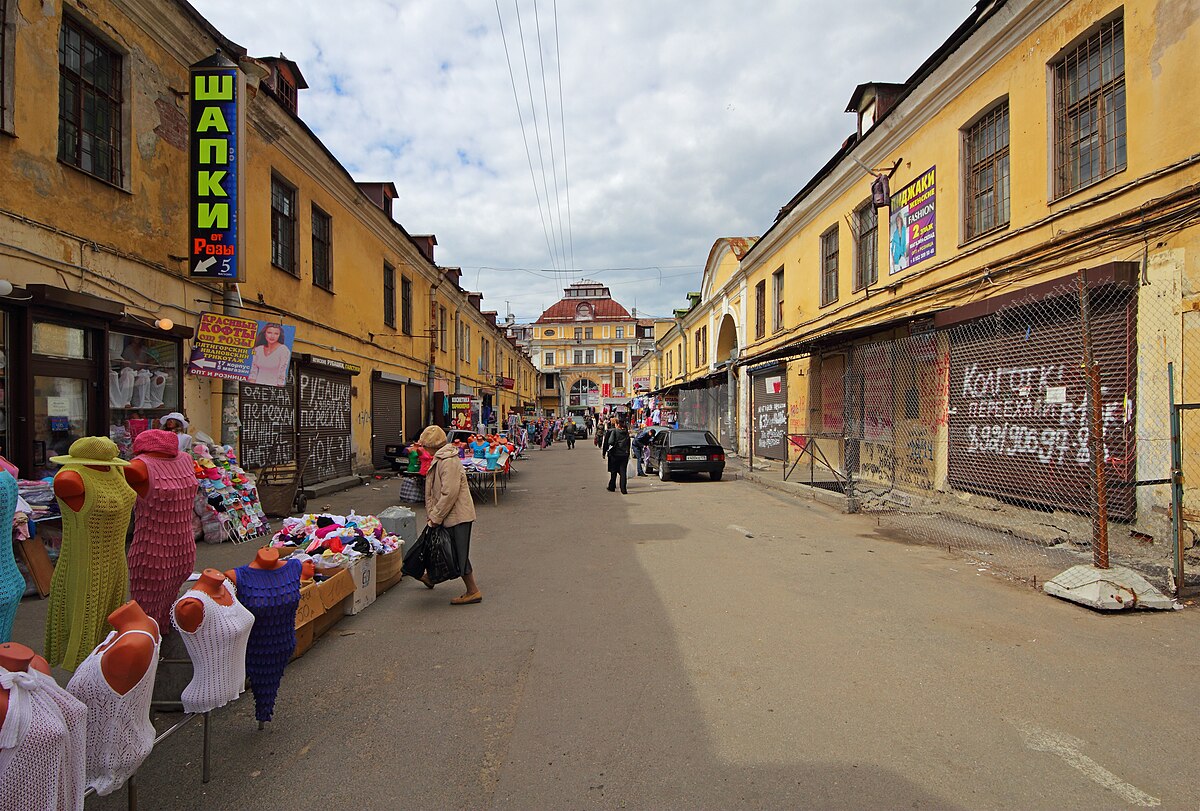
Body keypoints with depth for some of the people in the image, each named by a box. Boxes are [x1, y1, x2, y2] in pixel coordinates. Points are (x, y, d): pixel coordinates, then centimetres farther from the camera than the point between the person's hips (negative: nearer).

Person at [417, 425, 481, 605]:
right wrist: (433, 515, 16)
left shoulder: (448, 462, -21)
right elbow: (435, 491, 19)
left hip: (457, 516, -10)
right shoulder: (439, 460, 13)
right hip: (451, 515, 10)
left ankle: (473, 592, 6)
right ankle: (431, 576, 46)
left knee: (459, 554, -3)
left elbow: (450, 493, -26)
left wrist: (435, 517, -18)